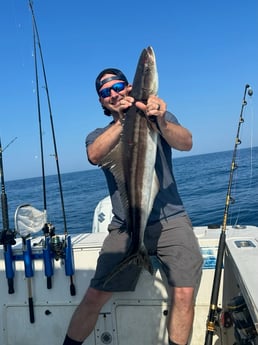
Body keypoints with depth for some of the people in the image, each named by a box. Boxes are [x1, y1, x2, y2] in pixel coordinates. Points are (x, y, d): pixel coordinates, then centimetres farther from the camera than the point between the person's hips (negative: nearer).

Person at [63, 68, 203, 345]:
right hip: (125, 227, 1)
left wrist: (161, 121, -31)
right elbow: (95, 155, -12)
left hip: (170, 221, 0)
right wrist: (121, 120, -22)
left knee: (184, 293, -16)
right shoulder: (99, 136, 12)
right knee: (95, 295, -7)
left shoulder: (159, 119, 8)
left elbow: (186, 143, -12)